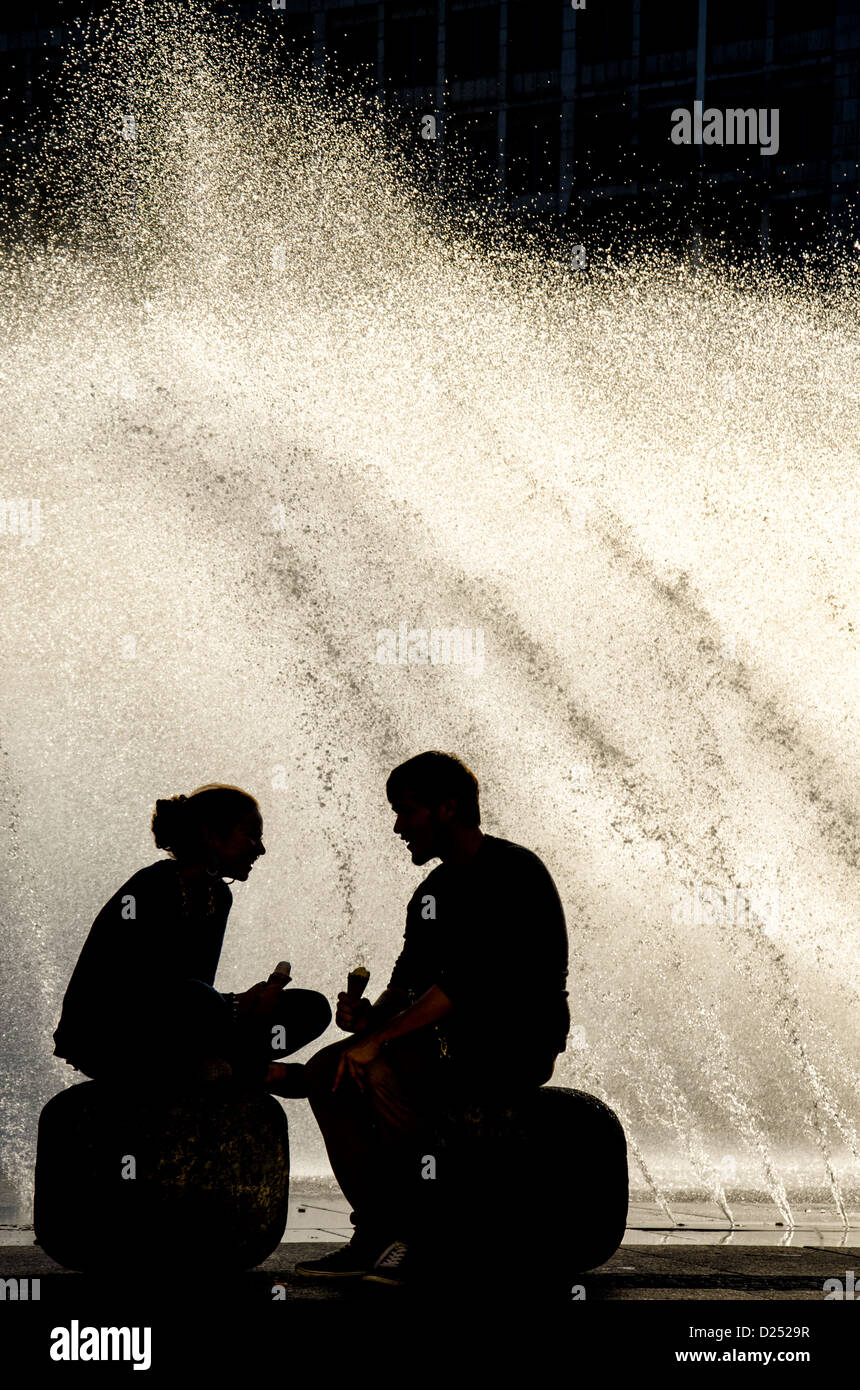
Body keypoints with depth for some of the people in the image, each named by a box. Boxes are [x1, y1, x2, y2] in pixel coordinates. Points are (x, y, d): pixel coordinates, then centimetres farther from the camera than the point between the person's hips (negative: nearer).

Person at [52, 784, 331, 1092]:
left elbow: (201, 984, 10)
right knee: (197, 999, -40)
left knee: (312, 1008, -1)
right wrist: (238, 1007, -25)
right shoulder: (150, 890, -18)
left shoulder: (218, 897, 9)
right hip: (103, 1041, -8)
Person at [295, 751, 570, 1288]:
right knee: (327, 1071, -4)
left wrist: (381, 1037, -25)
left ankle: (416, 1234, -19)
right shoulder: (434, 891, 15)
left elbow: (467, 980, -24)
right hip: (458, 1041, 9)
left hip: (521, 1046, -9)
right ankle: (376, 1231, -7)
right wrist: (373, 1016, -12)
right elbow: (410, 980, 12)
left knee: (383, 1070, -30)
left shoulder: (513, 872, -15)